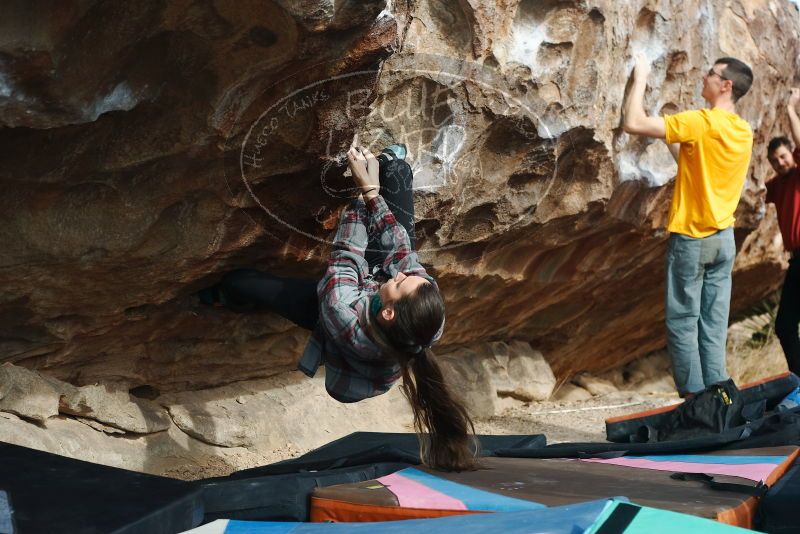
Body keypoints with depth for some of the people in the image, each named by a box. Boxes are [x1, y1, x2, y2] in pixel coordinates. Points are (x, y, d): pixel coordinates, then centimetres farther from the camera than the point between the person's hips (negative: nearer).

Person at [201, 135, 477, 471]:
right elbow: (399, 248, -28)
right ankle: (387, 164, 40)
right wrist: (373, 193, -30)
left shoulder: (344, 317, -49)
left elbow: (346, 259, -36)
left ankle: (217, 297, 48)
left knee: (238, 283, 9)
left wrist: (366, 191, -30)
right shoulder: (424, 305, -42)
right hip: (373, 278, 3)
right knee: (396, 168, 1)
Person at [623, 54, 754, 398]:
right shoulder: (744, 131, 7)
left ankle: (694, 397, 1)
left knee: (683, 322, 0)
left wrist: (641, 78, -7)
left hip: (692, 238, -7)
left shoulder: (701, 122, -16)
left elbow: (633, 124, -19)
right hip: (724, 238, 7)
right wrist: (671, 139, 17)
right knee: (714, 324, 8)